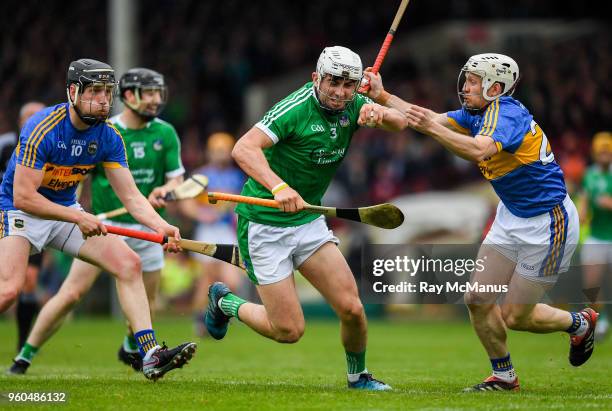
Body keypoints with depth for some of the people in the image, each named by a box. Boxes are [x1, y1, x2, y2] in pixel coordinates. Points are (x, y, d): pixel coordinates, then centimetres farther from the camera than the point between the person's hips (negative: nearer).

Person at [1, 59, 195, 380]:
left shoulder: (108, 137, -5)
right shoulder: (43, 128, -25)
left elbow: (130, 196, -3)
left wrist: (160, 226, -21)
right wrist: (79, 218, -27)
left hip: (67, 210, 7)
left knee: (128, 263, -7)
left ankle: (149, 355, -7)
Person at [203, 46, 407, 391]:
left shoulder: (351, 106, 1)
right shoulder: (296, 108, -21)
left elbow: (399, 122, -6)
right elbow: (244, 149, -32)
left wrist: (381, 112, -30)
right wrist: (279, 187, -47)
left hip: (309, 220, 6)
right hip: (264, 223, -6)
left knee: (351, 308, -8)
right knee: (289, 330, -6)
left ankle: (358, 375, 20)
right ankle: (225, 302, 21)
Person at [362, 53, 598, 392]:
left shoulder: (507, 113, -25)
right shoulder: (477, 113, 2)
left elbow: (478, 150, -44)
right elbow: (431, 120, -1)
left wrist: (432, 129, -48)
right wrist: (383, 97, -8)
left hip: (548, 223, -9)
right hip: (512, 216, 9)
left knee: (514, 317, -1)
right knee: (478, 300, 2)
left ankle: (579, 323, 26)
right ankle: (504, 376, 18)